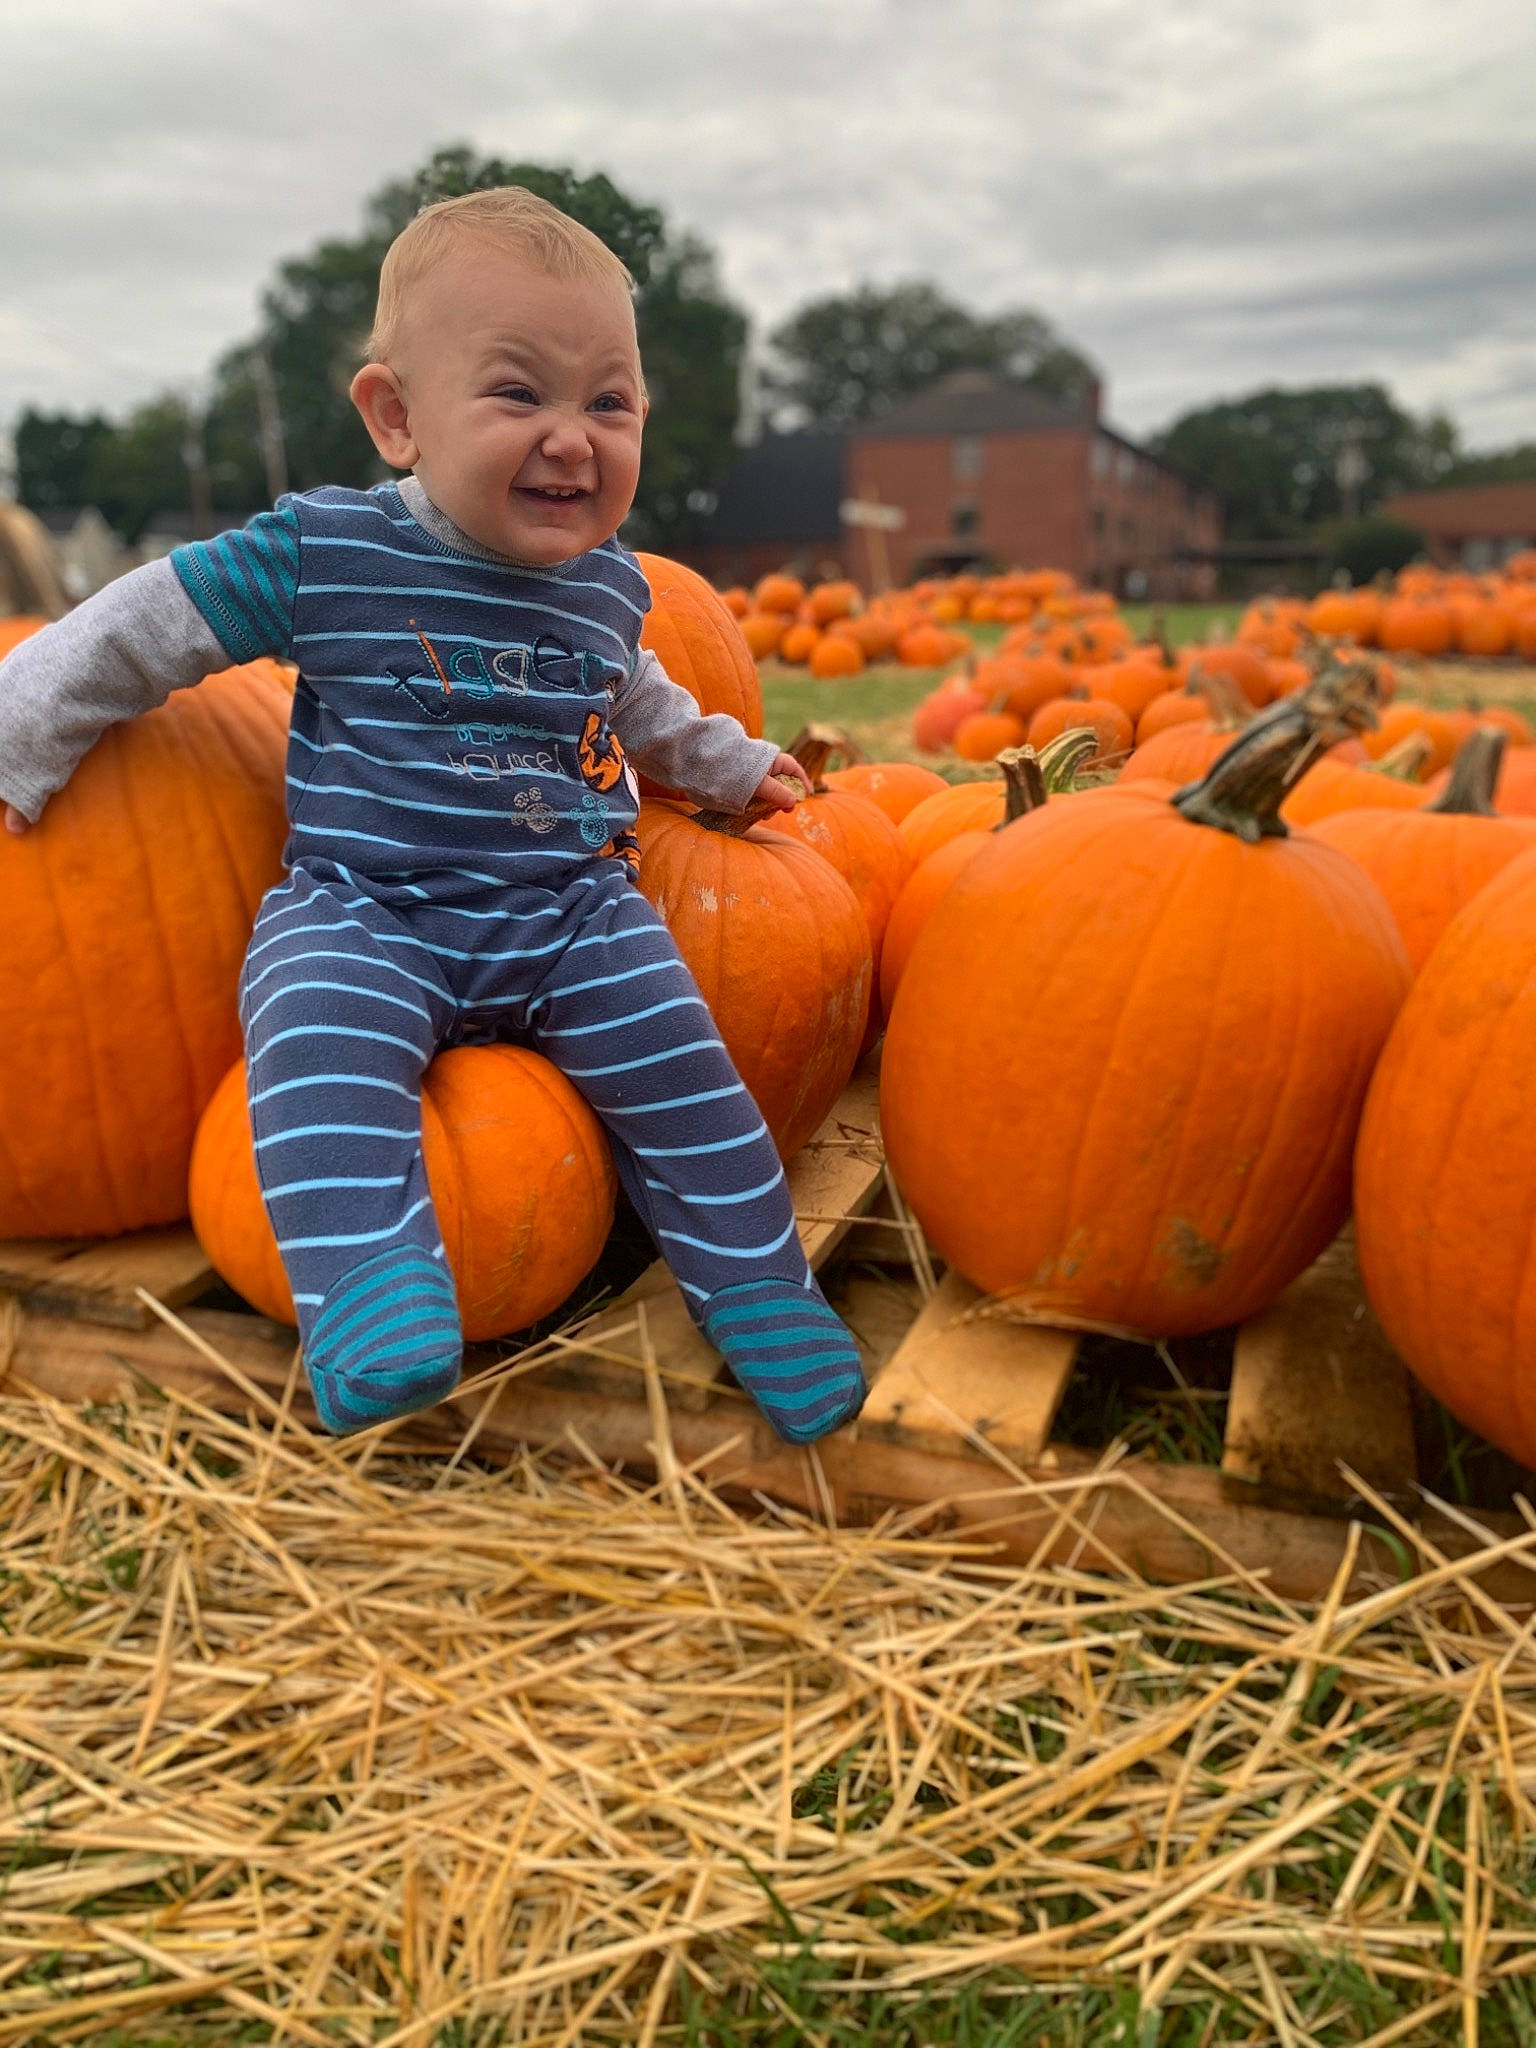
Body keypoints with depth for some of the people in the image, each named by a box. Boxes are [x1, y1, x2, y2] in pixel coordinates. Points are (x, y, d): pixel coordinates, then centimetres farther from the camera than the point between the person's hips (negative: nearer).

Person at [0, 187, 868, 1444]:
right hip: (362, 907, -2)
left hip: (574, 914, 3)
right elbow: (139, 632, 3)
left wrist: (730, 766, 42)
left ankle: (759, 1285, 0)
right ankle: (370, 1279, -34)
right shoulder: (322, 553, -7)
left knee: (674, 1052, -14)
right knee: (319, 1042, -32)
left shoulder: (609, 587, 7)